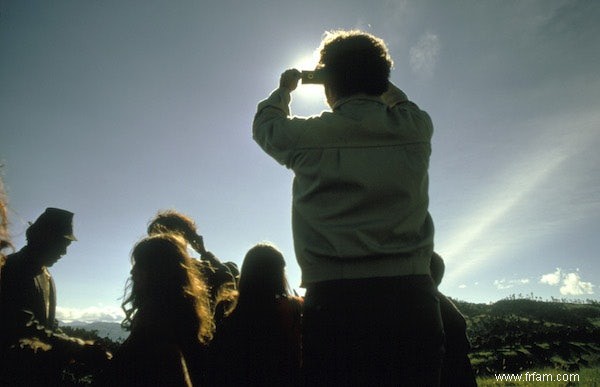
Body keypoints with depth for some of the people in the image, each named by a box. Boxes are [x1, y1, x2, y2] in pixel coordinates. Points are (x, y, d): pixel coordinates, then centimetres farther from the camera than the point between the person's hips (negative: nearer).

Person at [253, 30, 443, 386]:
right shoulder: (415, 129, 5)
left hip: (335, 301, -1)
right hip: (411, 299, 2)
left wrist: (285, 88, 42)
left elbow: (265, 123, 24)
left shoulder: (307, 136, 0)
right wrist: (376, 79, 41)